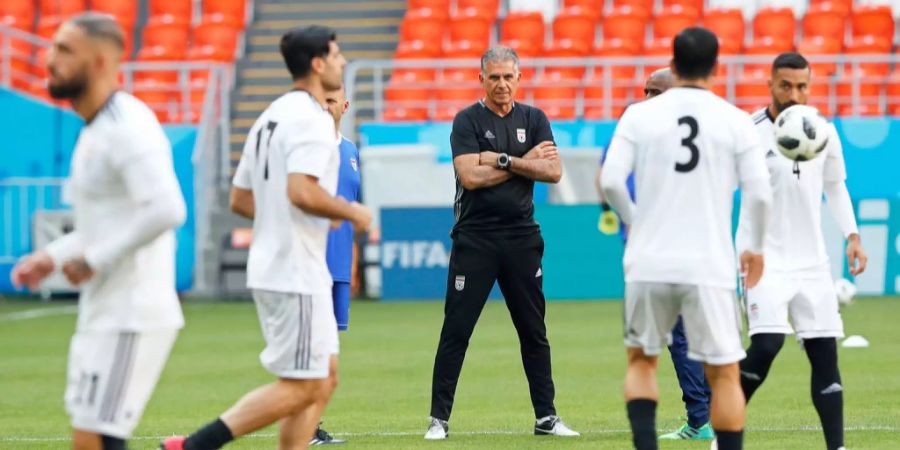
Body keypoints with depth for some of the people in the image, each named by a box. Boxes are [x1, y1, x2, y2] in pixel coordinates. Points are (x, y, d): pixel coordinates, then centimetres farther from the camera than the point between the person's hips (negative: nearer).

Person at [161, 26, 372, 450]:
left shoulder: (271, 117, 15)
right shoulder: (311, 118, -14)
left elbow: (240, 199, 18)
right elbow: (302, 191, -28)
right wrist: (351, 212, -12)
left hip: (270, 268, 10)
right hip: (296, 275, -10)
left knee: (324, 377, 14)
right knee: (301, 387, -6)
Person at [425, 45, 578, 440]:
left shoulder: (533, 119, 9)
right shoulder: (467, 121, -1)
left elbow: (553, 171, -3)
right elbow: (470, 176, -14)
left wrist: (503, 160, -12)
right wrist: (526, 162, -7)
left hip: (522, 238, 3)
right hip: (475, 240, -3)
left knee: (534, 332, 8)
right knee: (456, 331, -4)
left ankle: (546, 417, 14)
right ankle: (439, 419, 0)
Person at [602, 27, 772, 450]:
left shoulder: (639, 115, 1)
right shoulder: (736, 121, 0)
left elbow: (611, 181, -6)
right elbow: (759, 194, -3)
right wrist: (756, 248, 14)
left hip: (648, 264, 1)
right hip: (709, 267, -1)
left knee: (641, 361, 19)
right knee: (724, 374, 7)